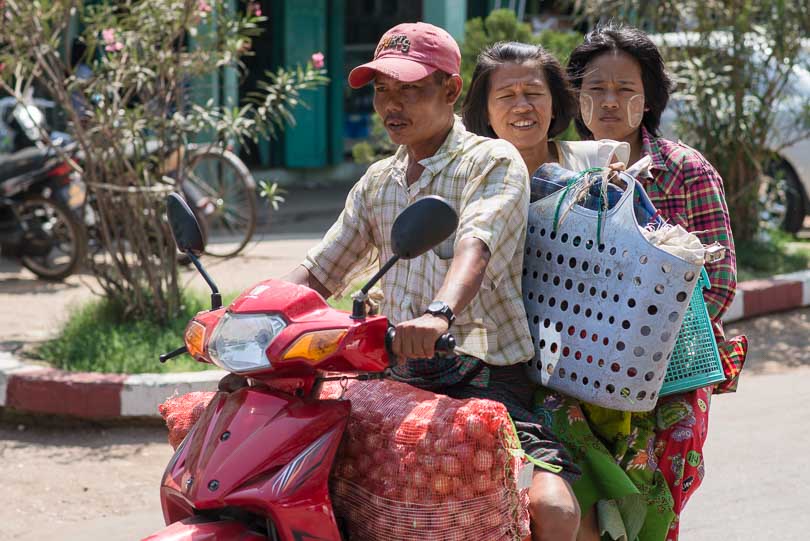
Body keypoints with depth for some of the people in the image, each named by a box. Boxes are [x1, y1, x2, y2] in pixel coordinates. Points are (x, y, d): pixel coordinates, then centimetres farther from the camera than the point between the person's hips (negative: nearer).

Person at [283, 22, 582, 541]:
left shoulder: (493, 161, -2)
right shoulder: (377, 182, 19)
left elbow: (475, 246, -22)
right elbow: (321, 270, 22)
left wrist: (440, 313, -43)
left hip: (487, 376, -6)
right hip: (400, 377, 6)